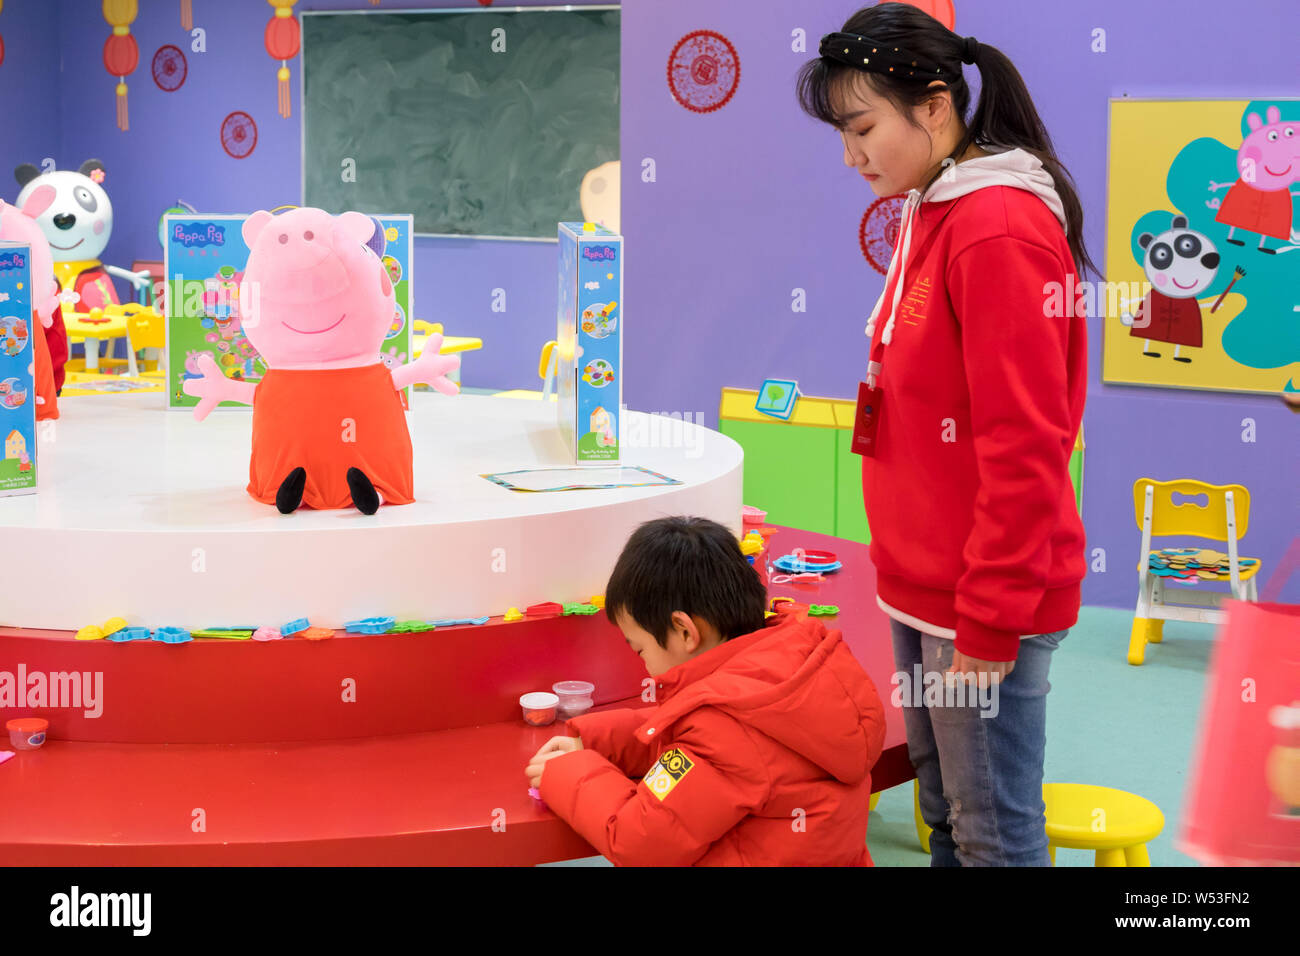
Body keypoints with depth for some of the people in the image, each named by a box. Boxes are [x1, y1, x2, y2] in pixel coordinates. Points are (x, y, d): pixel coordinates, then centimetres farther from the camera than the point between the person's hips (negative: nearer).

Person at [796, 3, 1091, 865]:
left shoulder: (998, 229, -19)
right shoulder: (932, 215, 11)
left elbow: (1022, 446, -21)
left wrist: (989, 625, -18)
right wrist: (915, 582, 18)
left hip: (985, 602, -9)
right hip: (924, 587, 9)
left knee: (993, 833, 2)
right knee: (943, 814, 18)